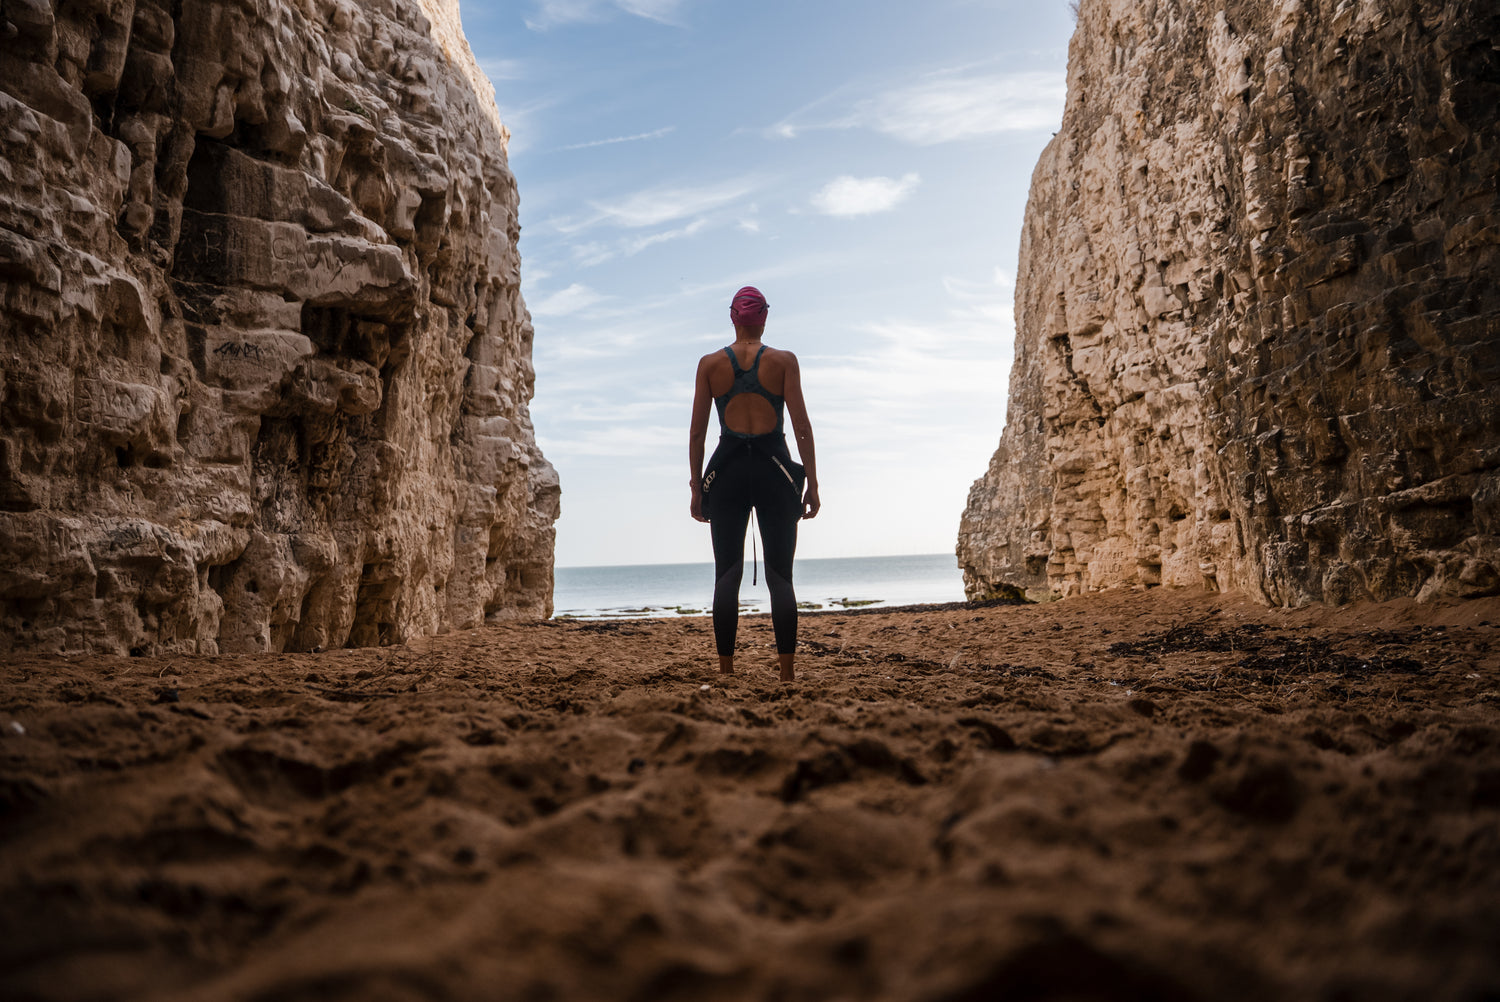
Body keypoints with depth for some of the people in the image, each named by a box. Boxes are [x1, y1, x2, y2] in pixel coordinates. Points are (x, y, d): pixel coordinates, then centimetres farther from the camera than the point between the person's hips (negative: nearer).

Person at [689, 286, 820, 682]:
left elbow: (697, 431, 3)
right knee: (780, 575, 3)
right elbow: (801, 425, -2)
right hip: (774, 470, -1)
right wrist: (812, 482, 2)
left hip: (727, 470, 1)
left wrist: (696, 486, 9)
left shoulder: (710, 363, 5)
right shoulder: (784, 360, 2)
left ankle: (726, 669, 4)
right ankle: (787, 671, 0)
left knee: (726, 575, 5)